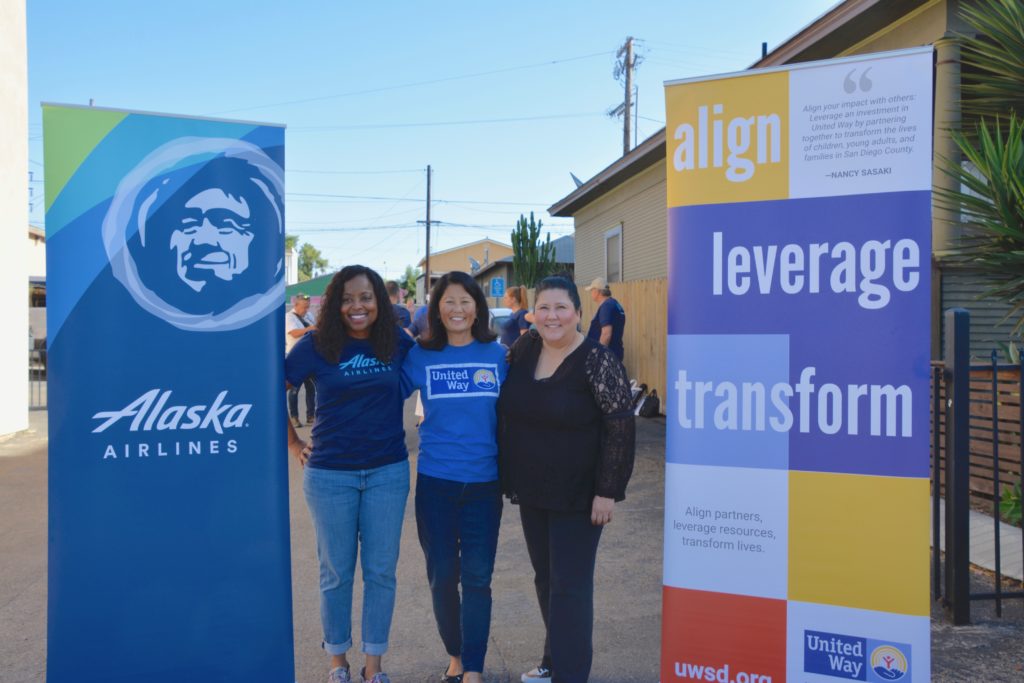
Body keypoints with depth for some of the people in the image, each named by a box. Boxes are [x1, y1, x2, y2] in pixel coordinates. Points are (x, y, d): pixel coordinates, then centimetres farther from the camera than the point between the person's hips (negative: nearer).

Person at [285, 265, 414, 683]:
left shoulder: (398, 344, -1)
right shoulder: (315, 346, -6)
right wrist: (293, 445, 1)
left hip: (388, 473, 2)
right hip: (330, 475, -1)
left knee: (381, 570, 8)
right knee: (336, 572, 10)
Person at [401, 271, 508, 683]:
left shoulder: (497, 354, 1)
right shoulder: (420, 355, -1)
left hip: (484, 482, 0)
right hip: (435, 481, 0)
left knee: (477, 577, 3)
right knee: (442, 575, 9)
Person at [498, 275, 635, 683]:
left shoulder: (597, 361, -16)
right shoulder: (524, 348, 1)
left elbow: (620, 427, -16)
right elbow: (509, 409, 15)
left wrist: (607, 491, -18)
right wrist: (509, 477, 13)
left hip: (577, 496, -6)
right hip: (531, 492, 6)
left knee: (570, 585, -1)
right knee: (545, 579, 17)